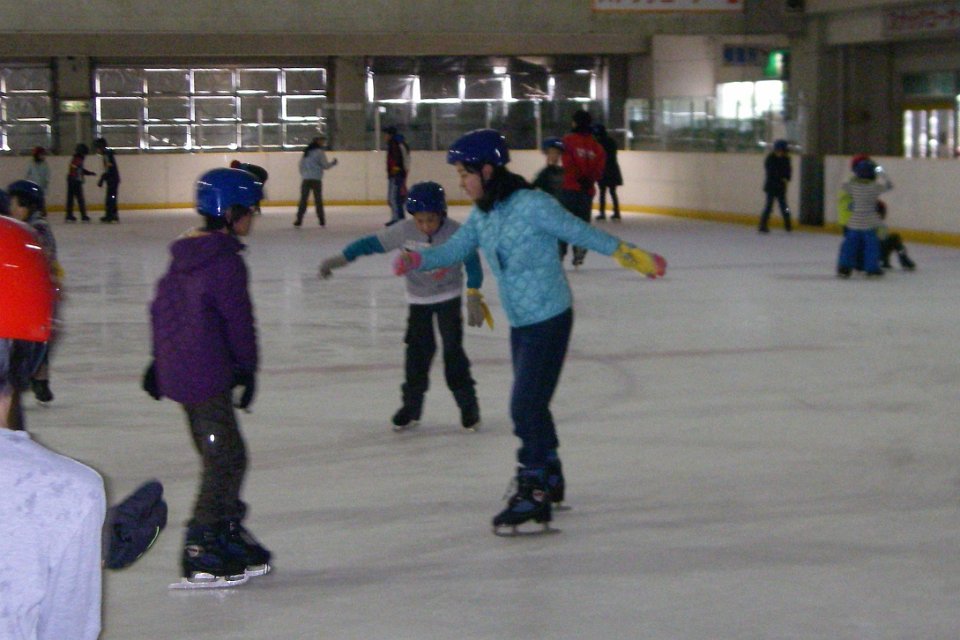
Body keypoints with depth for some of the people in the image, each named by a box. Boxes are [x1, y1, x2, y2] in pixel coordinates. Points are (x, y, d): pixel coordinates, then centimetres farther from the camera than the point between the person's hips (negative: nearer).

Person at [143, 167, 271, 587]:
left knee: (224, 457, 17)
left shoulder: (185, 254, 12)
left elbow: (161, 306, 18)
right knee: (225, 459, -4)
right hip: (207, 375, -9)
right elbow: (238, 320, -12)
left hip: (177, 369, 9)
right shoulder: (225, 261, -16)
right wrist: (247, 367, 0)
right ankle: (198, 556, -2)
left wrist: (160, 359, 25)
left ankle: (230, 536, 27)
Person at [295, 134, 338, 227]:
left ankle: (299, 220, -2)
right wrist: (333, 163, 8)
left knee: (303, 200, 4)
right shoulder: (319, 152, -7)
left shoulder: (306, 152, 12)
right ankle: (321, 220, 6)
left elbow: (301, 165, 13)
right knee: (318, 200, 4)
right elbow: (325, 165, -8)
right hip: (316, 179, -4)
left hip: (305, 179, 4)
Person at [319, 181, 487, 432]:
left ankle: (468, 404, 8)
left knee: (453, 349, -6)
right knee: (418, 350, 0)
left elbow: (472, 264, -16)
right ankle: (411, 406, 14)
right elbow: (371, 244, -14)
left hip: (448, 296, -2)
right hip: (418, 298, 2)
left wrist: (474, 297, -22)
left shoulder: (455, 232, -24)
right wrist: (340, 259, -16)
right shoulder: (403, 231, -19)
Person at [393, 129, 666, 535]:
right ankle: (551, 481, 37)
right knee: (531, 405, 19)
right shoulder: (481, 216, 5)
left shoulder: (532, 206, -19)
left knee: (526, 407, -9)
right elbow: (454, 249, 7)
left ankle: (534, 494, 0)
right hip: (520, 324, 8)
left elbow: (583, 235, -15)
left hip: (550, 320, -8)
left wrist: (634, 258, -14)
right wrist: (417, 260, -11)